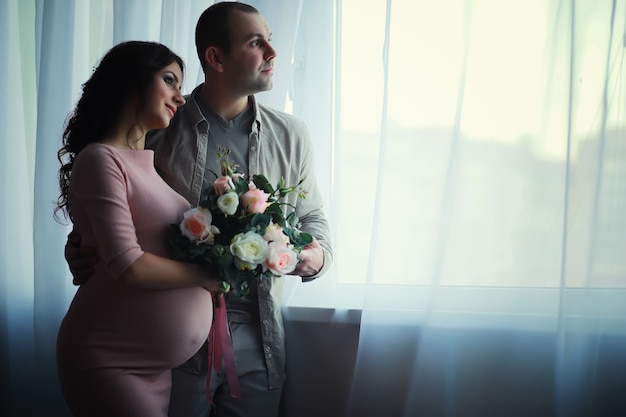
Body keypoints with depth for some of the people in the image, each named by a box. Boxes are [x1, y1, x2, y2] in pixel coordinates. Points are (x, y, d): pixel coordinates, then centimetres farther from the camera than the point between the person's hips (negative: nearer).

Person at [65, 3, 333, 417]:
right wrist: (80, 252, -14)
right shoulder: (160, 131, -4)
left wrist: (318, 256, -10)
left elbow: (312, 216, 11)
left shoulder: (291, 135, 3)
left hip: (257, 336, 2)